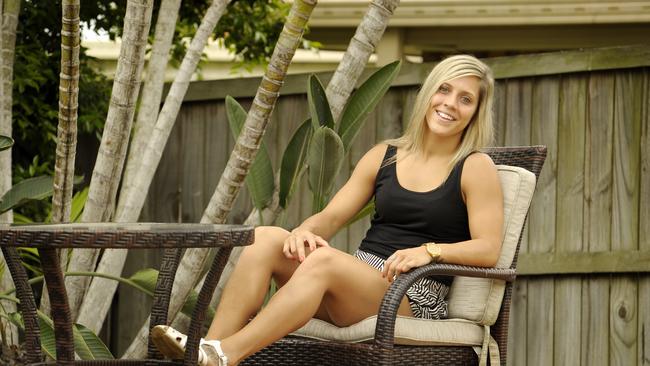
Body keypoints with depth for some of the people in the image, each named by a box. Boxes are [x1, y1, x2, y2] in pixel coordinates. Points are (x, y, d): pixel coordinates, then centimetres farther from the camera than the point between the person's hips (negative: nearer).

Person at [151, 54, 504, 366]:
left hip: (415, 300, -5)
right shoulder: (384, 156, 18)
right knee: (266, 238, -19)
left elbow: (488, 249, -7)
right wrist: (304, 231, -11)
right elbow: (331, 216, 13)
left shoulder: (475, 168, 4)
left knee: (325, 259, -34)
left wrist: (429, 250, -25)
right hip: (355, 285, 5)